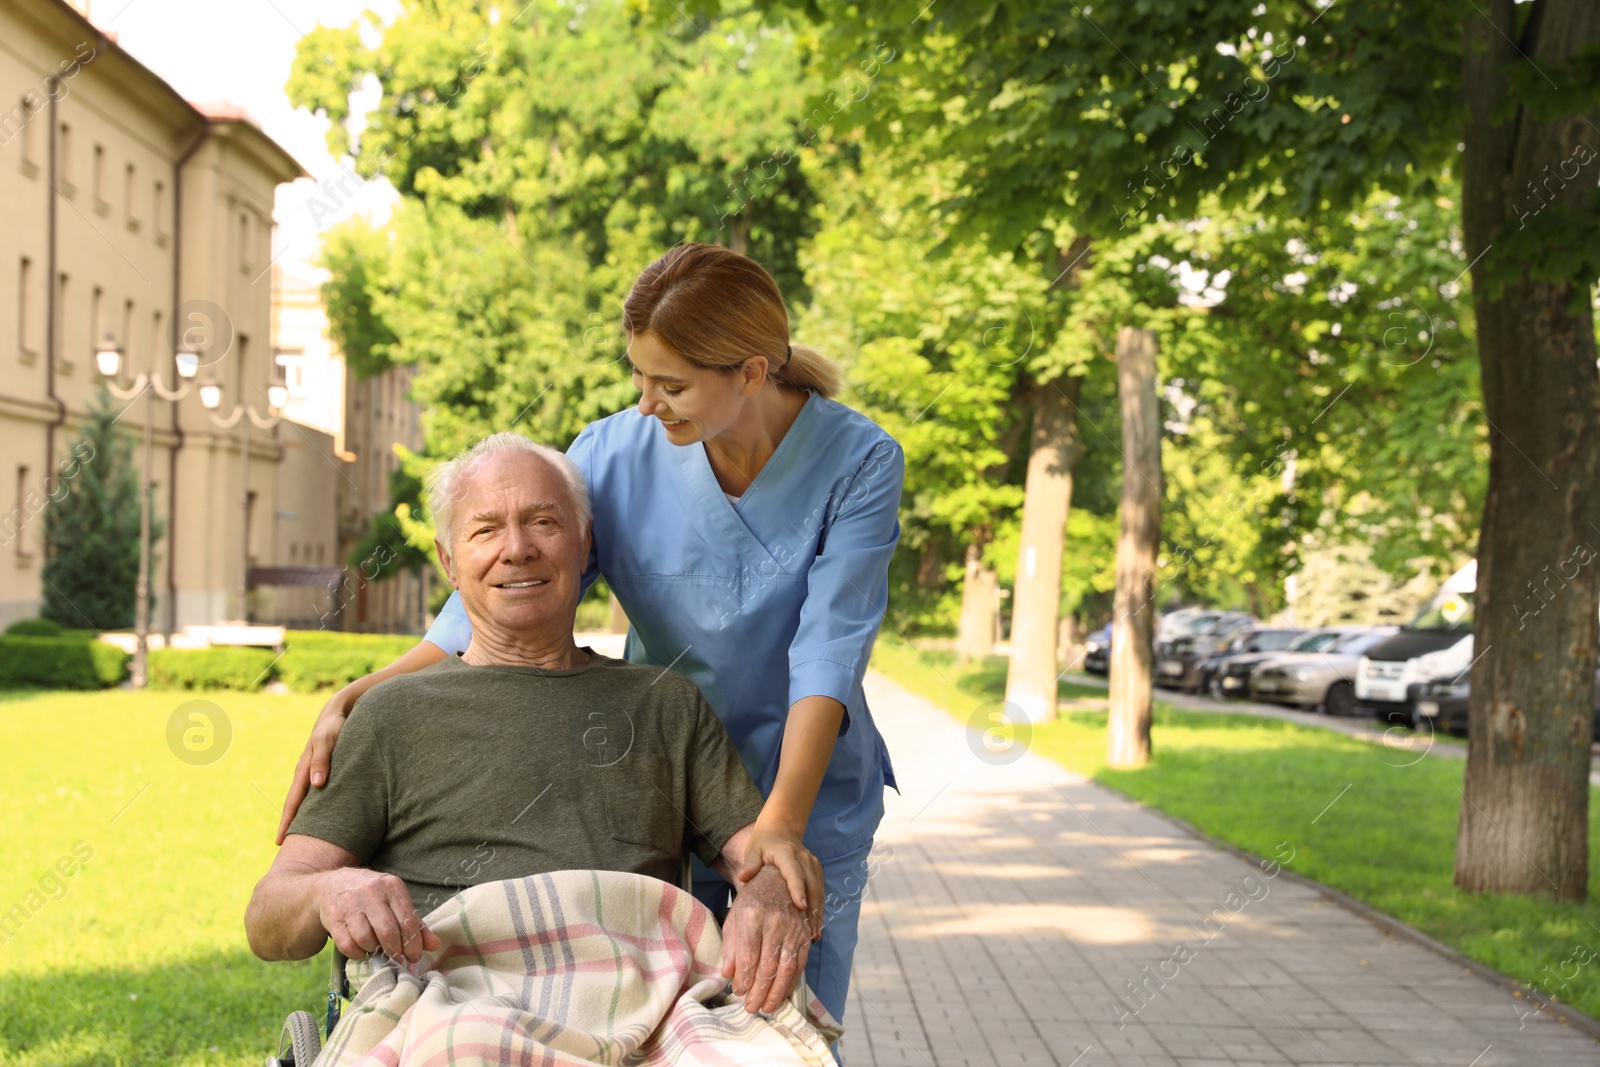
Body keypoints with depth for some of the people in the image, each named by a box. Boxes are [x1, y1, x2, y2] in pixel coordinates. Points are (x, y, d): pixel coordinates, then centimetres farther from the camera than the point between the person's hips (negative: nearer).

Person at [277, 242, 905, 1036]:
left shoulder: (859, 464, -14)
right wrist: (352, 702, -20)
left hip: (807, 803, -1)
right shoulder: (616, 452, -9)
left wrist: (781, 824, -35)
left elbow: (828, 651, -23)